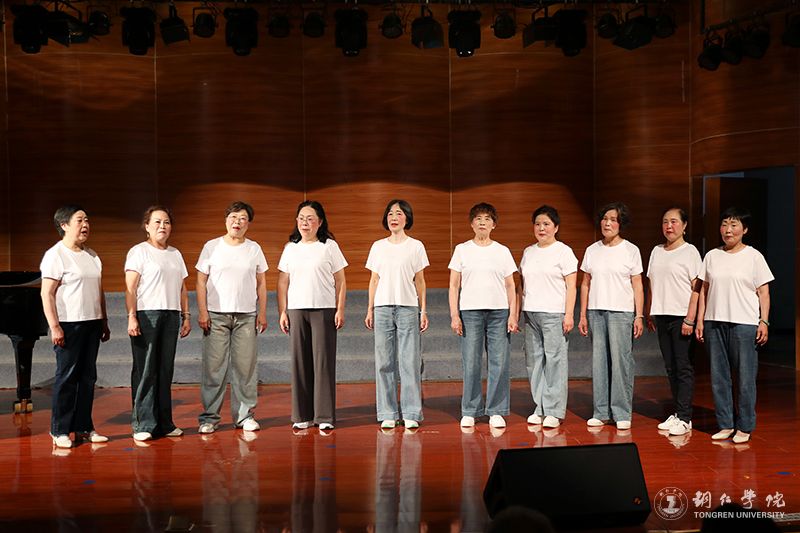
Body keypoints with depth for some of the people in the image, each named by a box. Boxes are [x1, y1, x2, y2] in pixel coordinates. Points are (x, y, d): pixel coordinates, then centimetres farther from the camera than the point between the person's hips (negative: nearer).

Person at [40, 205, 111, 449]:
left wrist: (104, 322, 16)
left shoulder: (92, 256, 16)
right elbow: (47, 294, -12)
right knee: (66, 377, -4)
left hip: (92, 324, 7)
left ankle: (83, 427, 18)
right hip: (69, 325, -7)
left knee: (88, 377, 9)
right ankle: (59, 431, 6)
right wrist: (54, 326, -18)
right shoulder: (55, 255, -7)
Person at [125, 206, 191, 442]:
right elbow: (130, 287, -7)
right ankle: (143, 425, 0)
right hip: (146, 314, -5)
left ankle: (164, 423, 13)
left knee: (165, 370, 7)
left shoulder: (175, 254, 19)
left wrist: (186, 316, 13)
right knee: (145, 370, -5)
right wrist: (131, 317, -16)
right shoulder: (138, 252, 0)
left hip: (171, 316, 5)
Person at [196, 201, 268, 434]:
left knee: (245, 367, 3)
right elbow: (201, 281, 3)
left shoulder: (254, 249, 10)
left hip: (246, 316, 2)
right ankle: (209, 417, 6)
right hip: (216, 315, -1)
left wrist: (262, 313, 4)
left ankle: (244, 415, 11)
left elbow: (261, 283, 12)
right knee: (213, 367, -2)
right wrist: (202, 312, -5)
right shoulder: (212, 247, 5)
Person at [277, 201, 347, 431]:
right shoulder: (291, 248, 12)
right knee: (299, 362, 3)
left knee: (323, 362, -3)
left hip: (324, 310, -2)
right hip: (296, 310, 3)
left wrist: (340, 310, -4)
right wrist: (282, 312, 4)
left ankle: (325, 416, 2)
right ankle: (302, 416, 11)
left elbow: (340, 282, 3)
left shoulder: (329, 246, 4)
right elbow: (283, 283, 12)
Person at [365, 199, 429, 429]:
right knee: (384, 362, 2)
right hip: (383, 307, 2)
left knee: (410, 361, -3)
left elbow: (420, 281, 7)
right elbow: (374, 280, 12)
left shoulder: (416, 246, 6)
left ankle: (411, 414, 4)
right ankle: (387, 414, 9)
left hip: (408, 308, -2)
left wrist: (423, 311, 2)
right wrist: (370, 309, 7)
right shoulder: (378, 246, 11)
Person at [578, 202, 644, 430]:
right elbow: (585, 284, 13)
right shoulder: (592, 250, 11)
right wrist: (582, 315, 8)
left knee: (621, 361, -6)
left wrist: (639, 316, -5)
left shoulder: (631, 250, 3)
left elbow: (637, 286, 1)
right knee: (598, 361, 4)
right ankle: (601, 411, 12)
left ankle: (622, 413, 2)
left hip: (622, 312, -3)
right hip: (595, 311, 3)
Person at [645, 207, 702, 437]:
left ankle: (684, 418, -1)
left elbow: (696, 288, -9)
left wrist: (690, 319, -15)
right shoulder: (657, 252, 14)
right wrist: (649, 314, 14)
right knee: (670, 367, 10)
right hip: (661, 315, 6)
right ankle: (677, 412, 18)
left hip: (681, 316, -6)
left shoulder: (690, 252, -4)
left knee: (683, 367, -4)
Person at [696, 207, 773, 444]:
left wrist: (764, 322, -8)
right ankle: (725, 425, 17)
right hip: (715, 323, 4)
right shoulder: (712, 256, 11)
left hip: (744, 324, -4)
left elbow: (763, 293, 1)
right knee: (718, 377, 7)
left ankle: (745, 427, 9)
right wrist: (700, 320, 8)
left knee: (745, 378, -2)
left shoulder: (753, 256, 2)